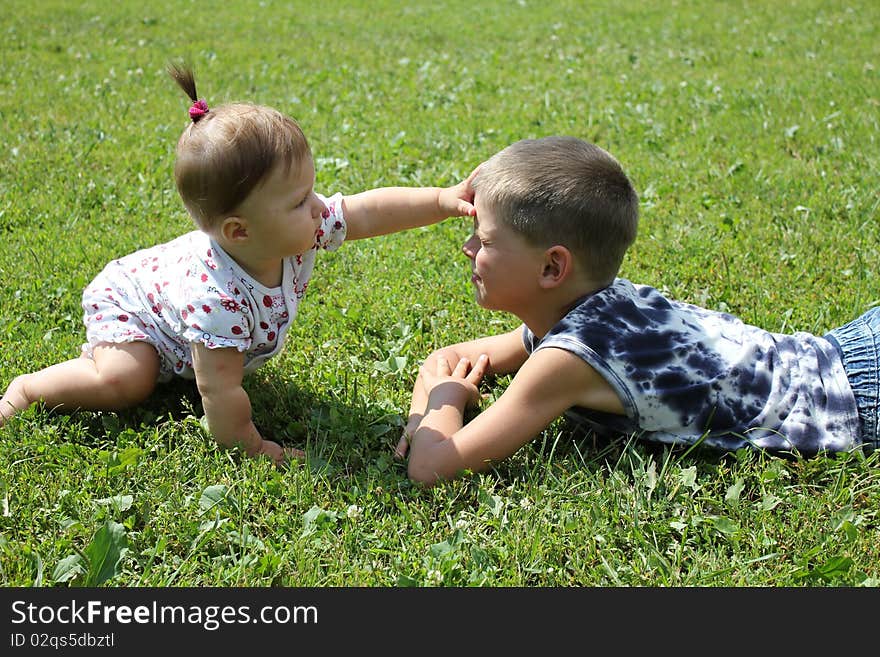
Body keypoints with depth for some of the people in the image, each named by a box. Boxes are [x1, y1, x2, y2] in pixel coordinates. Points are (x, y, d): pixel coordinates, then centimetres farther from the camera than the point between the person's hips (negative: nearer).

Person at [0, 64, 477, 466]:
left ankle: (104, 350, 32)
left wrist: (444, 199, -26)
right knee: (124, 382, -26)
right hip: (124, 300, -8)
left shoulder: (300, 227, -28)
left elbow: (370, 212, -19)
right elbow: (219, 391, -41)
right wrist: (251, 448, -29)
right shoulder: (218, 299, -46)